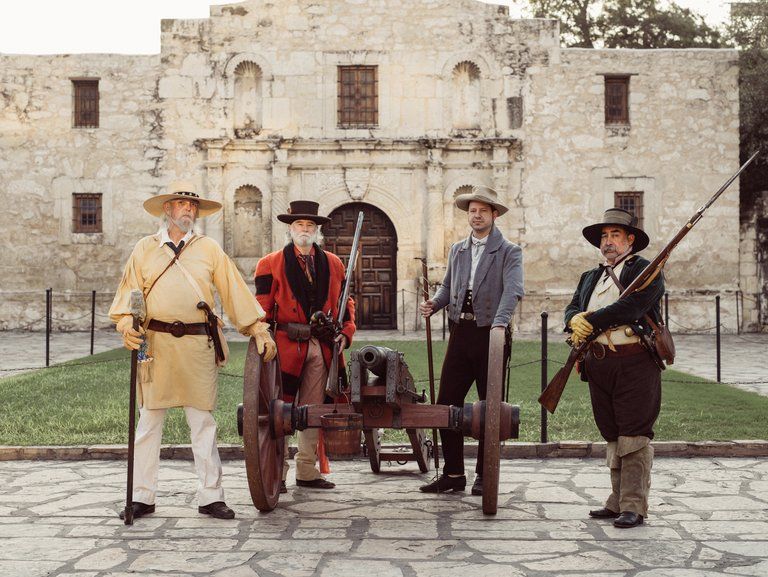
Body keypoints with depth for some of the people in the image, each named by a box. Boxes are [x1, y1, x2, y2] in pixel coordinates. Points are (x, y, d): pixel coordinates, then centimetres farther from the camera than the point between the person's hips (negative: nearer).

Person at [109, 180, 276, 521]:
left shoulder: (209, 249, 13)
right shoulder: (145, 249, 12)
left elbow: (235, 291, 10)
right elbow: (129, 291, 7)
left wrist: (259, 330, 6)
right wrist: (127, 325, -11)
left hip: (199, 344, 0)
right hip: (156, 342, 0)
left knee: (203, 422, 3)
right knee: (149, 421, 4)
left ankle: (210, 496, 10)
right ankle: (142, 497, 13)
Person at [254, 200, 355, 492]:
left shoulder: (333, 264, 14)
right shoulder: (270, 264, 2)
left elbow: (345, 302, 17)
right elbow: (262, 310, -1)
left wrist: (346, 332, 1)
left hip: (322, 347, 4)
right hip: (287, 346, -4)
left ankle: (307, 471, 18)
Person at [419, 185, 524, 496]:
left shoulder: (509, 252, -1)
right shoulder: (457, 250, 16)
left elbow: (513, 290, -15)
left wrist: (500, 322, -31)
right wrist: (434, 304, 1)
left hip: (490, 334, -5)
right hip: (460, 333, 5)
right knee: (446, 403, 2)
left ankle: (484, 475, 14)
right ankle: (453, 473, 13)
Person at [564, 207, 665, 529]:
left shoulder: (646, 271, -1)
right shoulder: (590, 277, 21)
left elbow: (631, 307, -17)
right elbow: (572, 309, 13)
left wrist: (590, 321, -12)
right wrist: (576, 320, -11)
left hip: (635, 363, -6)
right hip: (599, 366, 6)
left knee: (634, 437, -7)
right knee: (613, 438, 11)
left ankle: (634, 506, -5)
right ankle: (618, 502, 17)